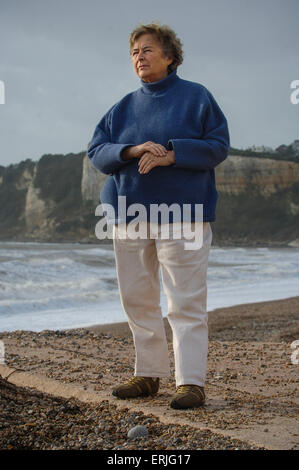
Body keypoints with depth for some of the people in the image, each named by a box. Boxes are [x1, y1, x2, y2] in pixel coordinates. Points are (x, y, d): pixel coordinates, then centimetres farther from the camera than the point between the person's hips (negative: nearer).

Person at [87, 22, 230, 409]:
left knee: (185, 301, -8)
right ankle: (148, 375, 17)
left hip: (182, 211, -5)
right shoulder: (124, 107, 16)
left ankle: (191, 382, -5)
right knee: (137, 300, 7)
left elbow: (219, 145, -3)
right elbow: (96, 152, 8)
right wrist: (133, 151, -12)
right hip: (128, 212, 5)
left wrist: (171, 155, -16)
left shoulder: (196, 97, 5)